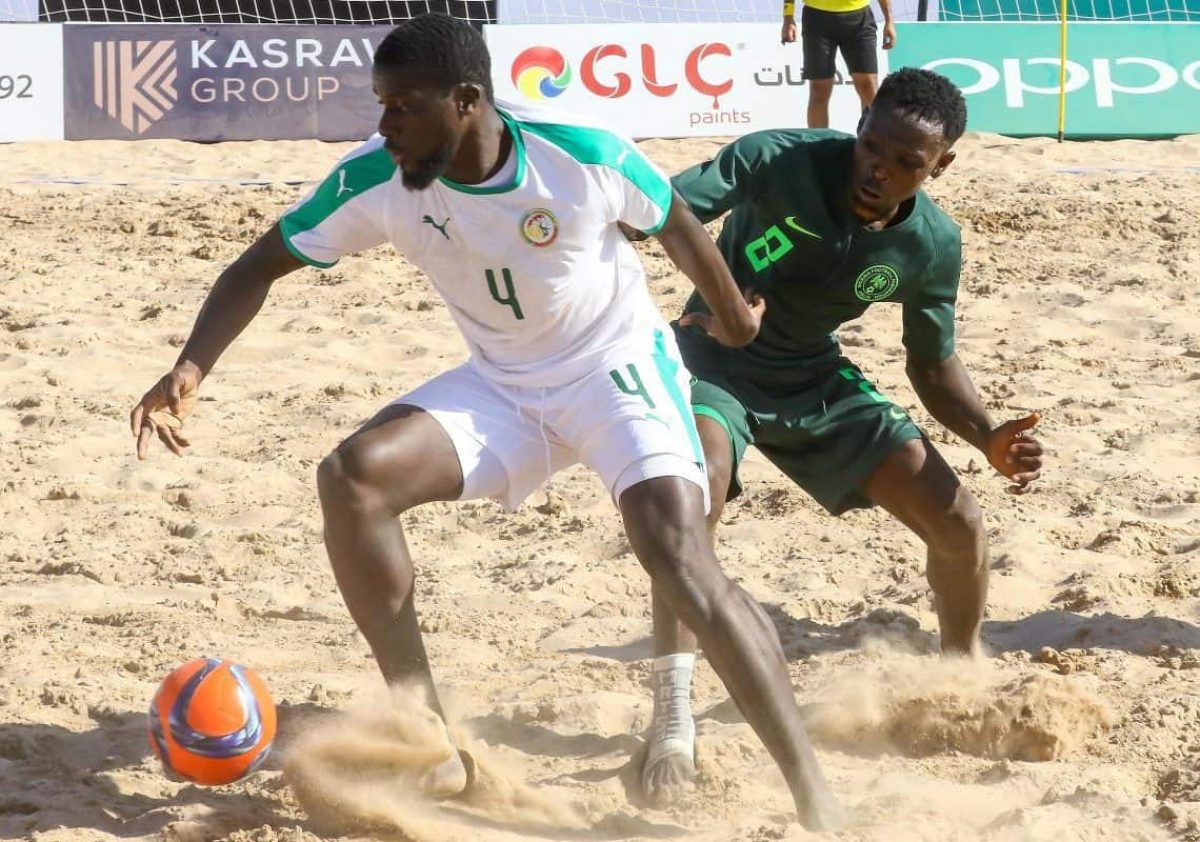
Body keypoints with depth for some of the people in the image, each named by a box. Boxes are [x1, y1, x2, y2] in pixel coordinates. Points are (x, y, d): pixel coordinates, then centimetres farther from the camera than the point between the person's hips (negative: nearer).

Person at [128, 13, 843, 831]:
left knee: (681, 558, -26)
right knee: (353, 476, -19)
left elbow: (677, 224, -6)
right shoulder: (375, 181, -19)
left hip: (619, 365, -4)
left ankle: (816, 797, -21)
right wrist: (192, 368, -25)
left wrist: (732, 313, 13)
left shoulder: (585, 156, -27)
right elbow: (262, 265, -8)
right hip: (503, 385, 4)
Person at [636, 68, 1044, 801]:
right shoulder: (775, 162, -26)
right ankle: (673, 718, -30)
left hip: (816, 378, 4)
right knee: (695, 494, -36)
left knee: (961, 526, -1)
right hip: (717, 361, -4)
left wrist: (989, 437, -15)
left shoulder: (933, 246, -12)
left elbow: (933, 362, 3)